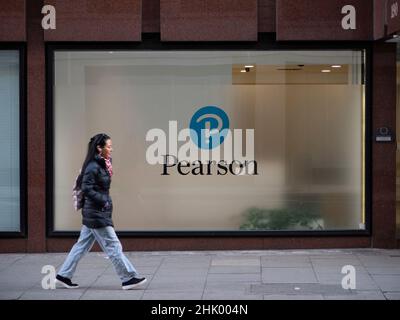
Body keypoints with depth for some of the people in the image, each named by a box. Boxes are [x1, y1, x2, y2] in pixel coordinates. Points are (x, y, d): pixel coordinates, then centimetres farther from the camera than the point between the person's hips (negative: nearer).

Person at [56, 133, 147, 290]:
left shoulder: (101, 165, 11)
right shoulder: (93, 167, -17)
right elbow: (86, 189, -21)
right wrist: (104, 201, -18)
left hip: (93, 213, 10)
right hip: (97, 213, -10)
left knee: (82, 245, 13)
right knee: (113, 246, -4)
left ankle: (63, 275, 18)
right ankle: (128, 278, 0)